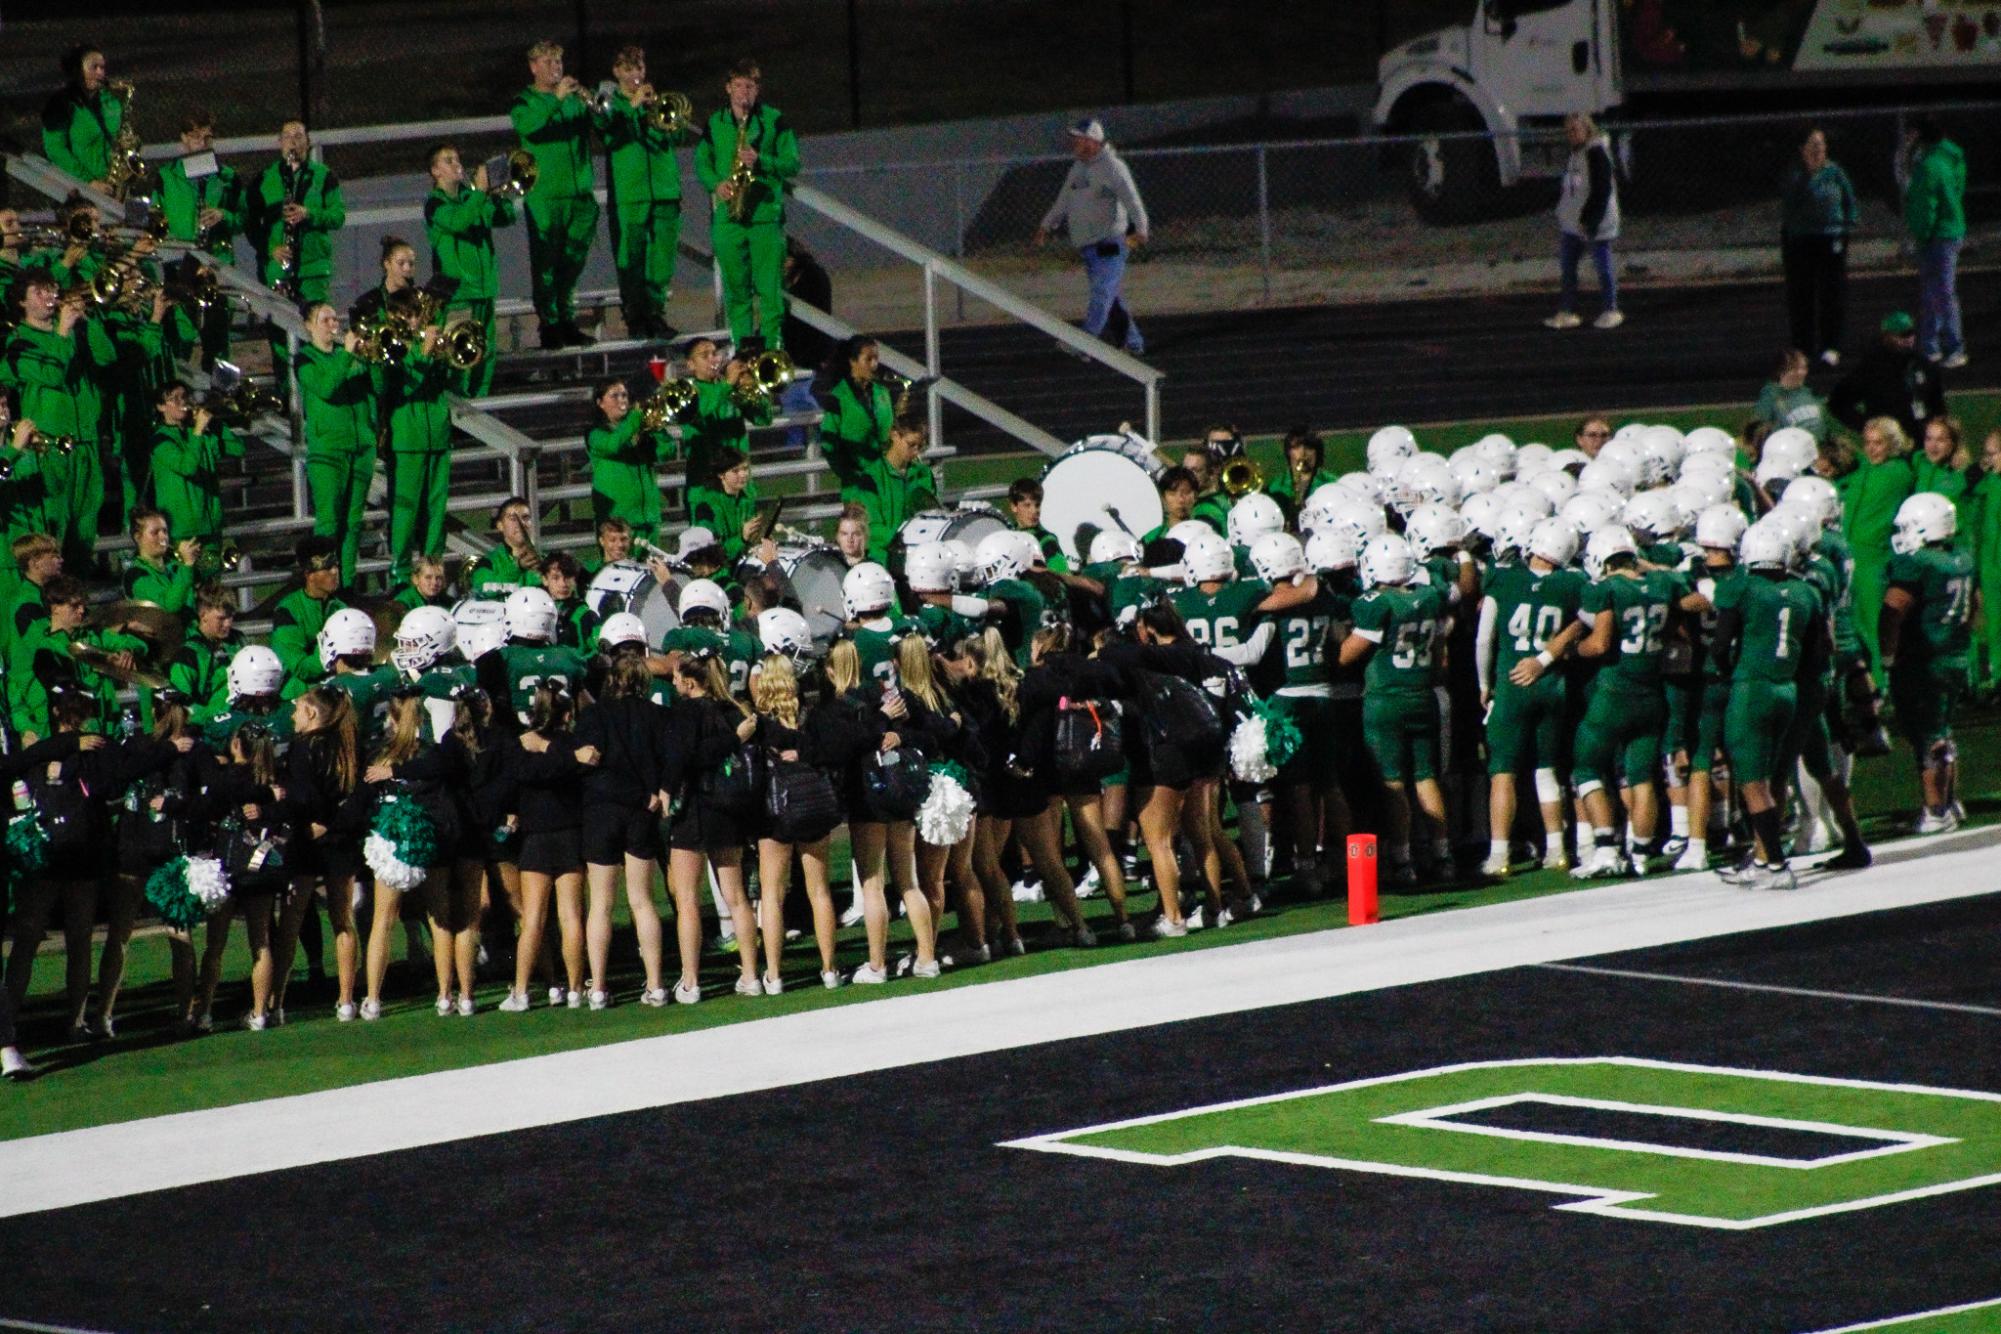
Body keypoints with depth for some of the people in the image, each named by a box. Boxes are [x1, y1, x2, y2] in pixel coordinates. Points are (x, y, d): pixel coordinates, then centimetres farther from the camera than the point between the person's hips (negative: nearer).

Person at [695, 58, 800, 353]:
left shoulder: (774, 121, 2)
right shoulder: (715, 123, 11)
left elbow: (793, 163, 0)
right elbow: (701, 162, 15)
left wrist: (760, 160, -17)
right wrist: (716, 184, -5)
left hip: (766, 214, -3)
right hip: (727, 216, 3)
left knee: (770, 287, -6)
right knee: (735, 286, 6)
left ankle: (771, 344, -3)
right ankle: (743, 346, 13)